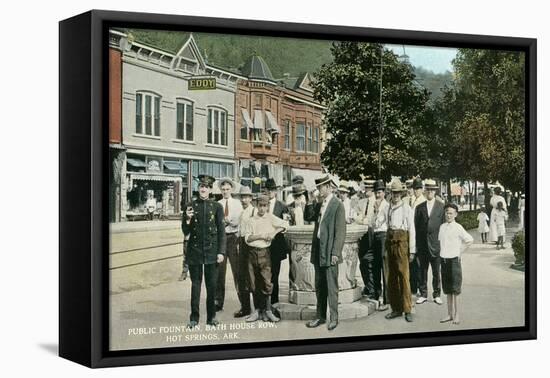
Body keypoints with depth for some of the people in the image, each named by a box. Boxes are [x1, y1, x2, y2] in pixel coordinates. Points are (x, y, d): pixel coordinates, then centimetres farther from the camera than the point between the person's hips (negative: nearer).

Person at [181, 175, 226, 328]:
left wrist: (221, 252, -4)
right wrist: (188, 219, -13)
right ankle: (194, 318, 11)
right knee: (195, 284, 5)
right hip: (194, 251, 0)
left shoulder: (217, 207, 3)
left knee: (212, 285, 4)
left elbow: (221, 231, 3)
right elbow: (185, 232, 6)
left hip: (211, 251, 0)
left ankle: (211, 316, 15)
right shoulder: (190, 206, 5)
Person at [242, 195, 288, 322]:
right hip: (252, 252, 2)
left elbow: (285, 224, -2)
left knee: (267, 281, -8)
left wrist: (274, 233, -10)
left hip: (265, 252, -2)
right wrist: (260, 236, -10)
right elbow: (247, 238, 1)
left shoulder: (270, 218, 5)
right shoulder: (251, 221, 9)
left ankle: (268, 310, -1)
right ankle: (257, 310, 13)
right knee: (254, 283, 4)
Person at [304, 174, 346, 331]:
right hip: (318, 251, 7)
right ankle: (321, 316, 21)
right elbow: (308, 217, 19)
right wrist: (310, 203, 2)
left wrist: (336, 253, -17)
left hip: (329, 252, -7)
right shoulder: (319, 204, 13)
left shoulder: (337, 205, -10)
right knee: (319, 286, 13)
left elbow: (340, 231, -13)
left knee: (331, 287, -2)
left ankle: (333, 318, 6)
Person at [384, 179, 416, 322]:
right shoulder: (389, 209, 12)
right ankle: (396, 309, 14)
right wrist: (385, 246, 9)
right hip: (390, 241, 5)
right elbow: (387, 227, 14)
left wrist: (412, 250, -6)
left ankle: (407, 309, -3)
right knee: (391, 276, 6)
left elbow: (412, 230, -2)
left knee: (404, 275, -8)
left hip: (402, 241, -5)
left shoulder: (407, 209, -1)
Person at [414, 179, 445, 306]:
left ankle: (437, 295, 14)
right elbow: (416, 227, 6)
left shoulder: (441, 207, 4)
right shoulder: (419, 207, 8)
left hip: (436, 244, -1)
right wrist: (416, 245, 0)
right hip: (422, 245, 1)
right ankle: (423, 294, 15)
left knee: (436, 272, 4)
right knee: (422, 271, 6)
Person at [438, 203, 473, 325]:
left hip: (454, 260, -5)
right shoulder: (442, 227, 7)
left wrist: (460, 250, -5)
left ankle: (456, 315, 6)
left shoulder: (458, 227, -9)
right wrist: (443, 251, 9)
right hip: (444, 260, 5)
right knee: (447, 289, 11)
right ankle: (449, 314, 18)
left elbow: (469, 240, -6)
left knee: (455, 289, -1)